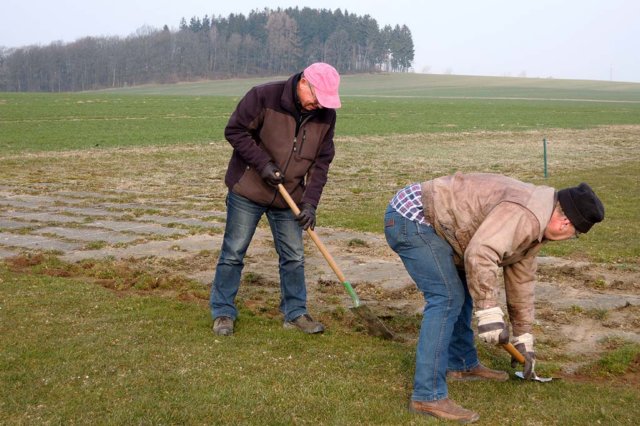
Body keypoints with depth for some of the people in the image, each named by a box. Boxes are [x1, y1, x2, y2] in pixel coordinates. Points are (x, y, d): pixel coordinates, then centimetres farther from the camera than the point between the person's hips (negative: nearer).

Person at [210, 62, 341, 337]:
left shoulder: (326, 115, -5)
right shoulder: (264, 97, -19)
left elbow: (322, 162, -1)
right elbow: (235, 130, -12)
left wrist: (310, 202, -11)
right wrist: (262, 163, -21)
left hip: (289, 198, 4)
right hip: (248, 191, -4)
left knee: (294, 257, 8)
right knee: (233, 253, 3)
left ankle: (295, 313, 22)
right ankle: (223, 312, 15)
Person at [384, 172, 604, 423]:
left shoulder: (534, 226, 14)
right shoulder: (525, 214, -20)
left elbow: (521, 280, 22)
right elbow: (479, 254, -33)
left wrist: (523, 338, 27)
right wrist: (489, 312, -25)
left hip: (423, 219, 11)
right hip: (411, 218, -11)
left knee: (462, 290, 20)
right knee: (447, 297, -15)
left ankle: (462, 365, 33)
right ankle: (428, 396, -14)